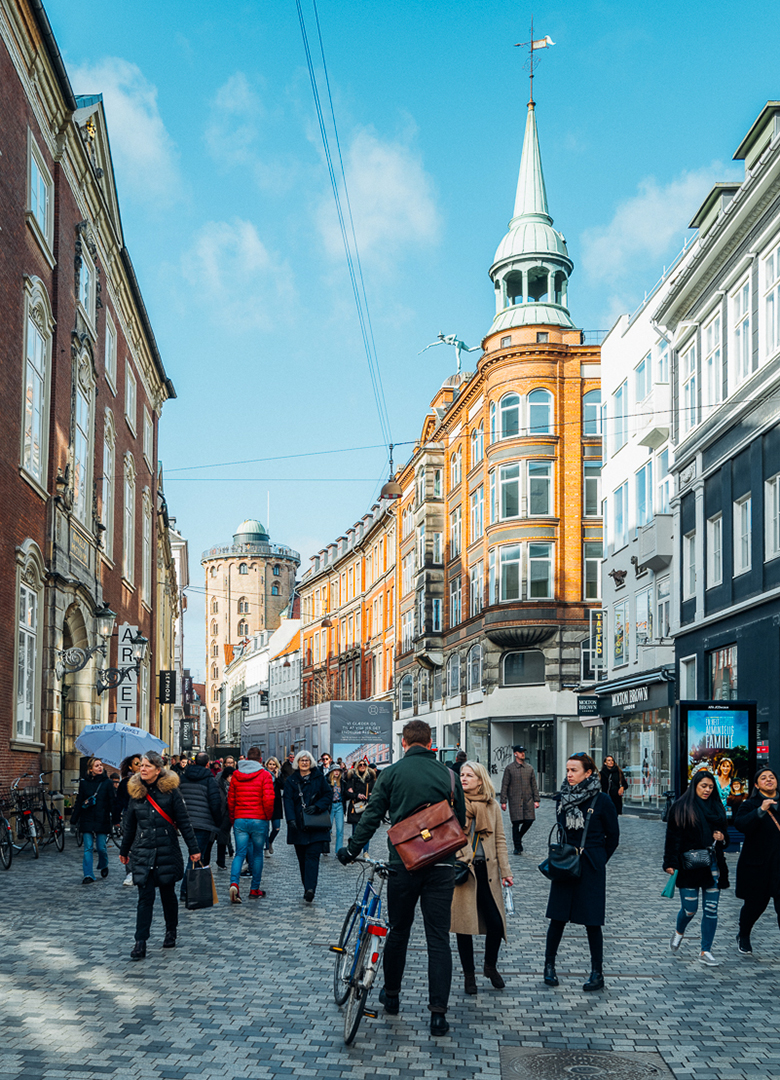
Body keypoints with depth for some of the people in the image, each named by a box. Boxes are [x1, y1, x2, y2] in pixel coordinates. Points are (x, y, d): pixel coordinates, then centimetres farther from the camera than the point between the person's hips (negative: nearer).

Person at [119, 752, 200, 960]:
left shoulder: (170, 790, -4)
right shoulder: (136, 792, 6)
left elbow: (183, 821, -3)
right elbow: (129, 825, 16)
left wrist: (193, 848, -4)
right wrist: (124, 851, 22)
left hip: (167, 850, -2)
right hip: (143, 852, 2)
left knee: (168, 893, 11)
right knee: (145, 897, -4)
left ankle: (171, 931, 31)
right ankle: (140, 942, -3)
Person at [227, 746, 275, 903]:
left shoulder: (236, 774, 6)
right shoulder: (264, 775, -4)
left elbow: (230, 799, 9)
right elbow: (268, 800, -10)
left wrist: (233, 819, 18)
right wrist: (268, 816, 6)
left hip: (240, 819, 2)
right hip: (259, 820, -2)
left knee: (240, 853, 3)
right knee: (257, 854, 10)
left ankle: (234, 883, -20)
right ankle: (254, 889, 14)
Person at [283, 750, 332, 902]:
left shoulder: (319, 778, 7)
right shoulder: (291, 780, 8)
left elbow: (328, 795, 7)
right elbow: (288, 800, -3)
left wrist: (317, 806, -10)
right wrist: (291, 819, -18)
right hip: (298, 826, 2)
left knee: (312, 855, -12)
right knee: (302, 858, 5)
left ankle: (310, 888, -21)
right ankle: (308, 888, 14)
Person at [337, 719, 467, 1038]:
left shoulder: (391, 773, -1)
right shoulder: (448, 775, 4)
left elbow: (371, 816, -1)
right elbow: (461, 820, 11)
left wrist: (352, 850, 10)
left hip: (404, 865, 0)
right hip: (441, 866, 0)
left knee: (398, 931, 17)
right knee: (439, 938, 2)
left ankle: (391, 995, 32)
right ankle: (438, 1013, -2)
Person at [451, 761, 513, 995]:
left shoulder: (492, 805, 8)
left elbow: (500, 839, 10)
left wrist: (505, 870, 3)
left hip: (487, 870, 2)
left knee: (496, 922, -3)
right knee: (464, 924, 2)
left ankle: (490, 966, 23)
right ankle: (469, 975, 17)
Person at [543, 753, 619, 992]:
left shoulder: (601, 801, -8)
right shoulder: (562, 798, 5)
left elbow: (613, 835, 1)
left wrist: (597, 860, 7)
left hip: (590, 868, -4)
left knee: (592, 920, 0)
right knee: (557, 917, 5)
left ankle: (597, 973, 11)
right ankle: (549, 965, 20)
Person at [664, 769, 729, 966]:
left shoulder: (716, 807, 11)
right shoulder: (681, 807, -2)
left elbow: (723, 833, 21)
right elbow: (673, 837, -5)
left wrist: (722, 838, -3)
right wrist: (670, 863, -11)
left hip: (712, 865, 4)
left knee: (711, 909, 0)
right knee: (689, 909, -1)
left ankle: (705, 951, 10)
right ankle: (679, 932, 32)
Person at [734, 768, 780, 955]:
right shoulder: (750, 805, -2)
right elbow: (741, 824, -21)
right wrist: (761, 811, -31)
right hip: (756, 865, -2)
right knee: (754, 904, 8)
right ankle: (743, 937, 34)